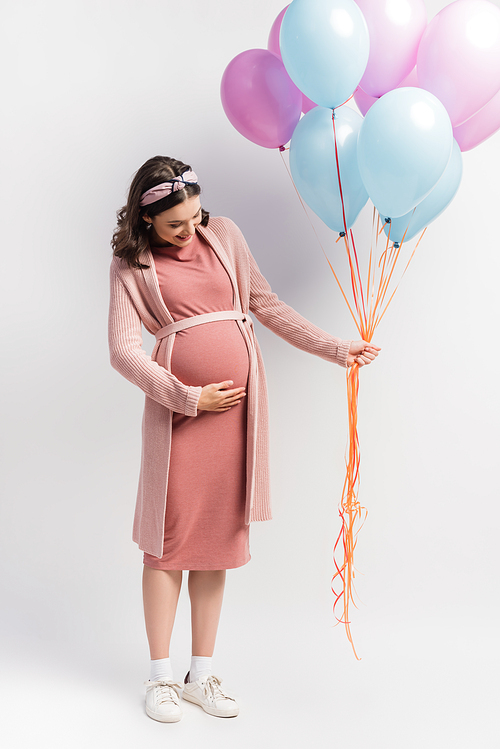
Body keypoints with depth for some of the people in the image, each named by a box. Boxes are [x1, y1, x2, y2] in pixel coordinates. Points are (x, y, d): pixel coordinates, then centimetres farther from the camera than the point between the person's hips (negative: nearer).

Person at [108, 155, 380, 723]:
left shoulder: (223, 234, 12)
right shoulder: (131, 263, 2)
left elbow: (267, 305, 14)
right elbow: (124, 350, -6)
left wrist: (337, 350, 9)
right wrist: (188, 398, -13)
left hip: (238, 400, 3)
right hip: (179, 405, -3)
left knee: (220, 534, 7)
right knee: (171, 535, 0)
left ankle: (202, 675, 19)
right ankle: (160, 676, 15)